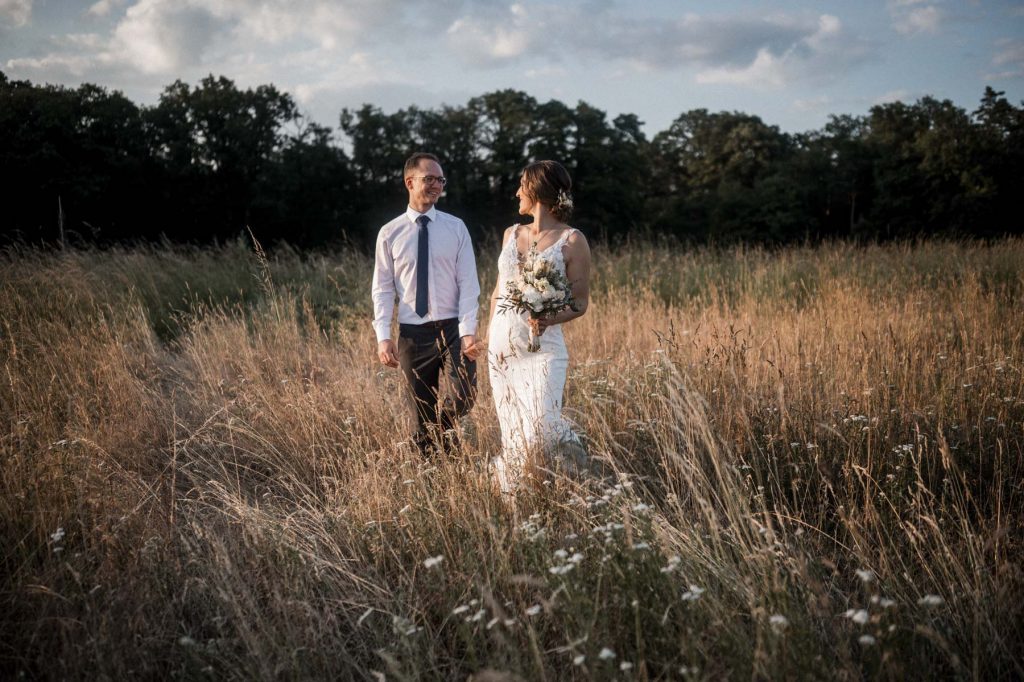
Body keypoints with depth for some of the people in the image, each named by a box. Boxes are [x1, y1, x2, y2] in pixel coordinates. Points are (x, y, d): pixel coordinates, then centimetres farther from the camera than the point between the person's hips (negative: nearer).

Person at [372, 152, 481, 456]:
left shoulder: (455, 227, 2)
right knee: (424, 412, 7)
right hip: (413, 333, 0)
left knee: (463, 397, -13)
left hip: (452, 328, 0)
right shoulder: (390, 233, 2)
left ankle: (444, 427, 20)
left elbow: (468, 282, -2)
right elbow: (382, 289, 3)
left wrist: (468, 331, -13)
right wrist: (383, 337, -7)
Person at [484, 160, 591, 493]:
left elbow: (580, 303, -6)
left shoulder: (572, 240, -7)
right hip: (501, 346, 6)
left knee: (540, 427, -16)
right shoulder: (512, 234, 10)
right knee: (511, 428, 9)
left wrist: (549, 319, -24)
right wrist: (490, 332, 14)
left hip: (541, 347, -5)